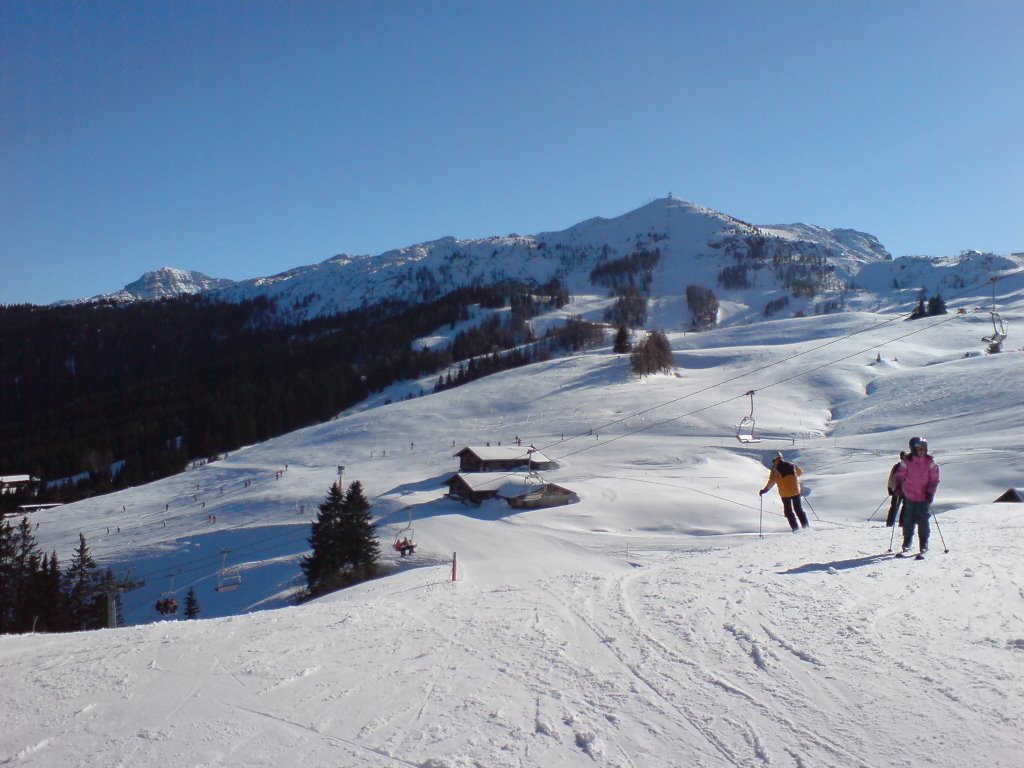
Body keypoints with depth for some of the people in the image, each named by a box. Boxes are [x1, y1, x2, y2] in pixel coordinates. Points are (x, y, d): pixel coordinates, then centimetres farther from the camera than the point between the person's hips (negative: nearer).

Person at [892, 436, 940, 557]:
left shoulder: (930, 461, -3)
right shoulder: (906, 461, -5)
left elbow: (934, 479, 1)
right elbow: (899, 475, 0)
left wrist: (930, 492, -10)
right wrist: (897, 486, -18)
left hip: (924, 497, 0)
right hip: (909, 496, 0)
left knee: (923, 522, -1)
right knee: (908, 521, 5)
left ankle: (923, 548, 9)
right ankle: (906, 546, 18)